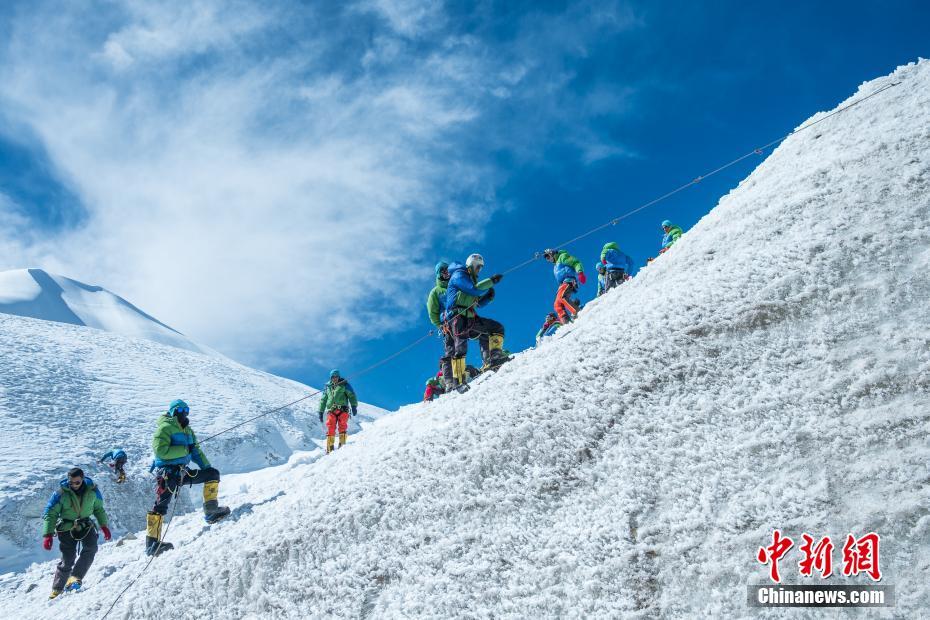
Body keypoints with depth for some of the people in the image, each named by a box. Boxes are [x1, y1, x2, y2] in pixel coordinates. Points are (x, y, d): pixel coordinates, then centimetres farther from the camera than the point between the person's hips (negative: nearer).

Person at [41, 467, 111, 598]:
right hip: (67, 528, -2)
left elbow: (99, 508, 11)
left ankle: (74, 578, -25)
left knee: (91, 548, -25)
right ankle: (57, 589, 12)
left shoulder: (92, 490, -7)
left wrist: (104, 526, 10)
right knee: (68, 559, -5)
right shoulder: (61, 493, -15)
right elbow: (50, 513, -10)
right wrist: (48, 534, -18)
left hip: (86, 525, 2)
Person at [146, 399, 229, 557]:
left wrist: (207, 468, 13)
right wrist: (185, 449, -18)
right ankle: (152, 543, -13)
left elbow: (196, 451, 23)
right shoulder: (165, 428, -8)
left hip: (183, 472, 8)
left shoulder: (187, 430, 18)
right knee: (161, 505, -15)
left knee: (213, 473, 4)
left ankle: (211, 510, 6)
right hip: (167, 472, -8)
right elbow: (160, 451, -20)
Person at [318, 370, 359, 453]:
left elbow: (351, 395, 2)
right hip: (331, 411, 2)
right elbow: (323, 400, 26)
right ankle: (330, 449, -6)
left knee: (342, 427, -15)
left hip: (343, 409, -2)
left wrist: (354, 406, -10)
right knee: (330, 430, -8)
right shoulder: (327, 387, 20)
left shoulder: (344, 384, 9)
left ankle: (342, 445, -14)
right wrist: (321, 412, 20)